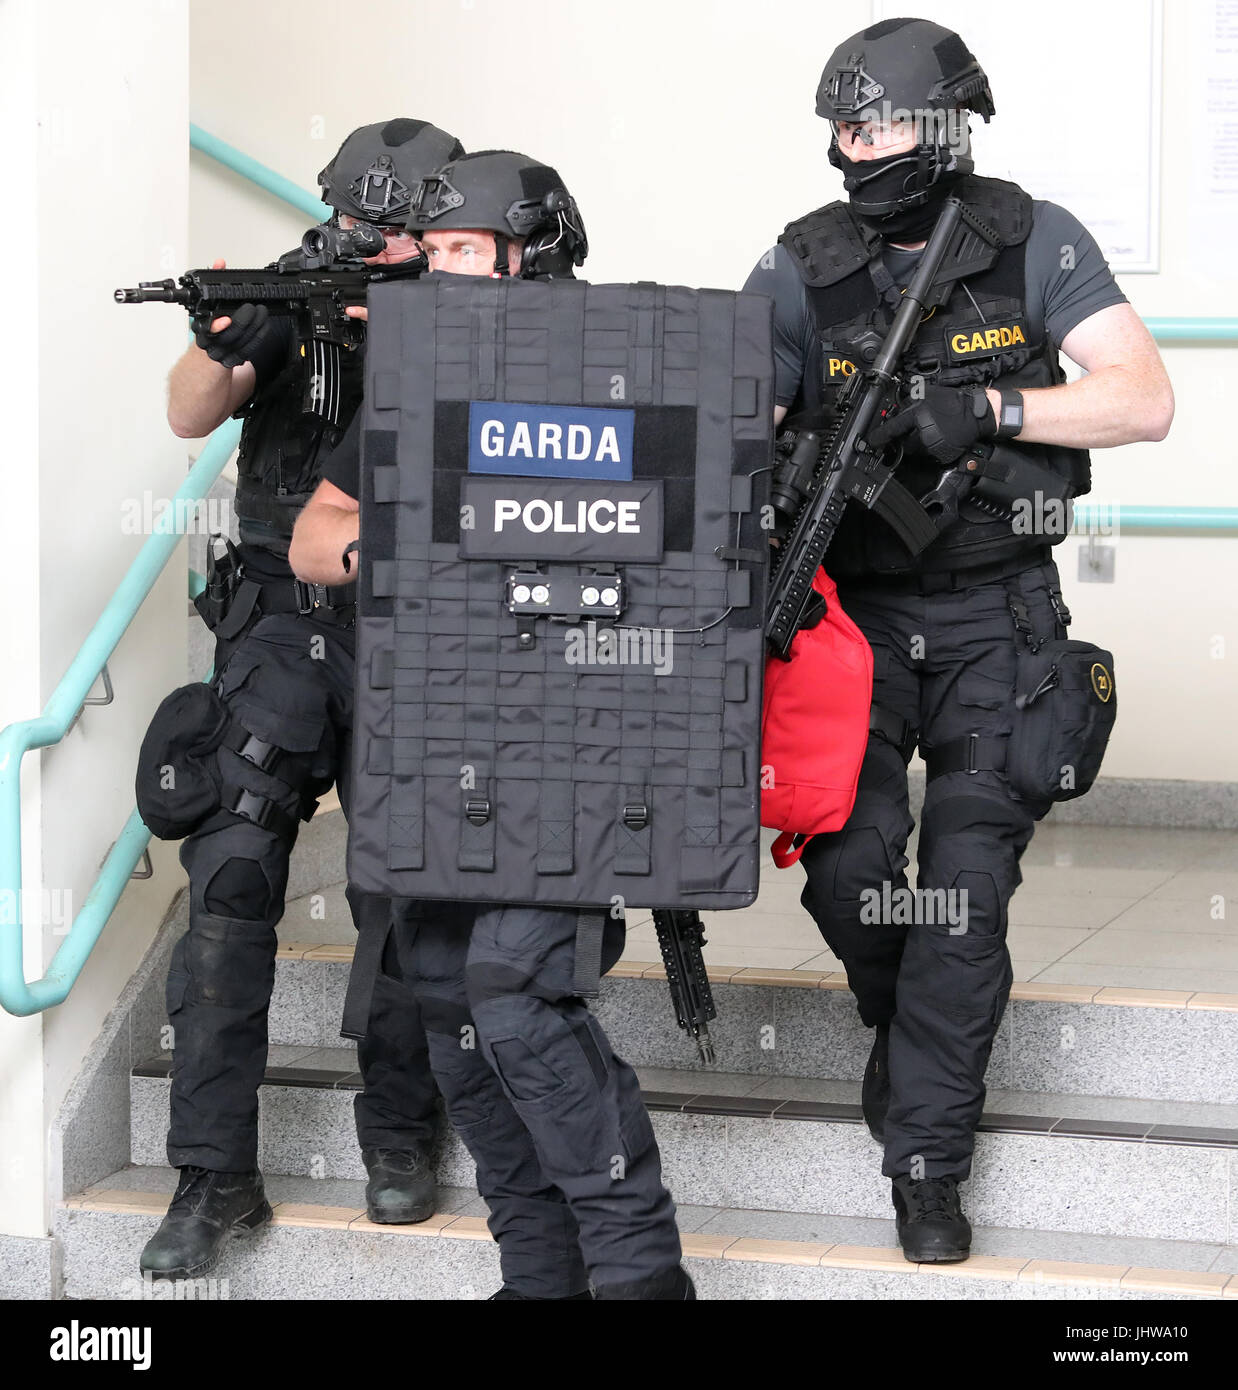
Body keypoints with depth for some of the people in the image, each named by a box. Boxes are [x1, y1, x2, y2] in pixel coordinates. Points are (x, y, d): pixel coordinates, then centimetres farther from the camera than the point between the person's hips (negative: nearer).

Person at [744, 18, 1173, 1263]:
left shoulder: (1035, 245, -6)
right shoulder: (802, 273, -5)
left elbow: (1144, 401, -13)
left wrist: (988, 409, -26)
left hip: (995, 616, -1)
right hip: (859, 614, 1)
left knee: (966, 881, -7)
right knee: (852, 863, -11)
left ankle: (927, 1160, 4)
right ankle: (893, 1015, 24)